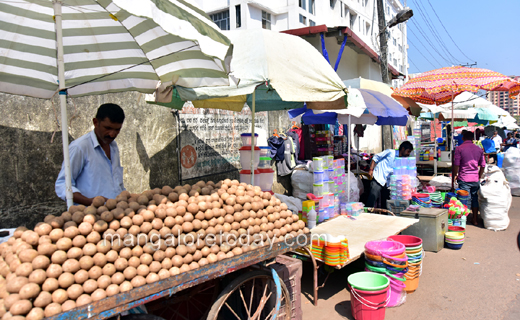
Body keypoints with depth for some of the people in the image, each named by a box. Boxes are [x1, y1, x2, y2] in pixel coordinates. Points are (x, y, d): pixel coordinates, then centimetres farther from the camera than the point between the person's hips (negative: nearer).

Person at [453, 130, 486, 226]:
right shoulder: (479, 149, 7)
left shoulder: (459, 148, -7)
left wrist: (455, 175, 2)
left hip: (464, 179, -4)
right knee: (474, 198, 16)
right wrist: (479, 177, 21)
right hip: (475, 179, 4)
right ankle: (475, 220, 23)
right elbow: (483, 166, 10)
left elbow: (456, 165, -10)